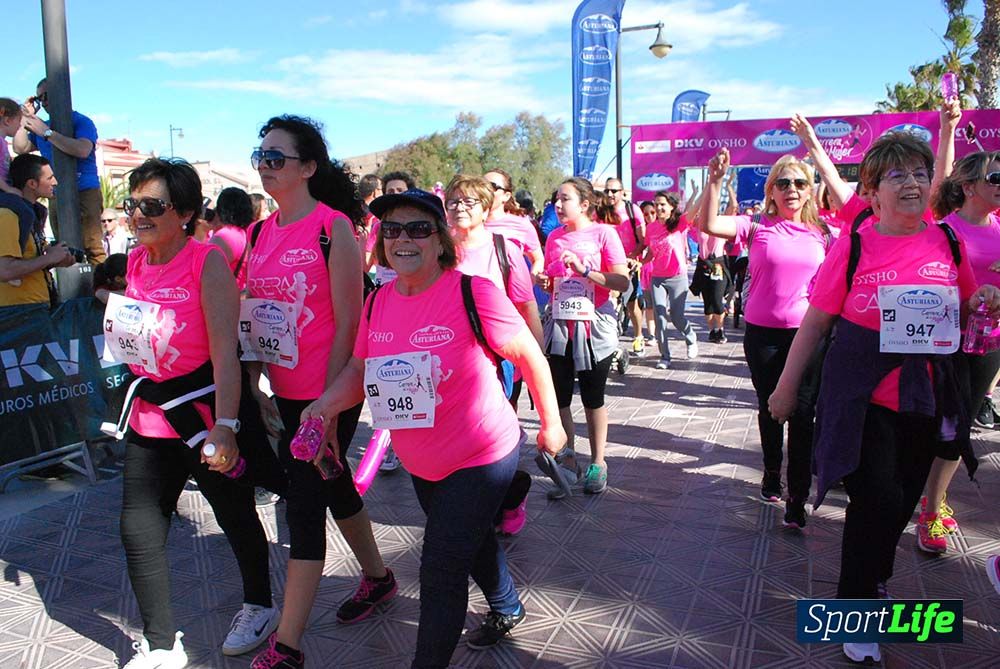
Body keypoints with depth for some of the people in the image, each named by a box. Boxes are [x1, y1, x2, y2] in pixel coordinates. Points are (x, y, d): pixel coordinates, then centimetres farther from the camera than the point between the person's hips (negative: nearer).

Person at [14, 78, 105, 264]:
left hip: (85, 191, -7)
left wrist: (46, 132, -18)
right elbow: (20, 148, 16)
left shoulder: (81, 122, -2)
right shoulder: (42, 125, 20)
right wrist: (25, 119, 10)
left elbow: (82, 150, -21)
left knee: (92, 247, -17)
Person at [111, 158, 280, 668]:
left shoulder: (207, 262, -15)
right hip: (149, 420, 7)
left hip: (204, 411, -6)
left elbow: (224, 349, -23)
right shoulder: (136, 262, 5)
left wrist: (224, 426, -28)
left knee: (236, 516, 12)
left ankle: (259, 605, 38)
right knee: (139, 532, 7)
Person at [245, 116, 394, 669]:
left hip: (332, 392, -7)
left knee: (305, 502, -3)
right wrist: (255, 387, 8)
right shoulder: (261, 233, 8)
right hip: (287, 392, 8)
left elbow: (347, 321, -15)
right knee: (333, 484, 20)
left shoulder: (334, 227, -13)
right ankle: (377, 577, 42)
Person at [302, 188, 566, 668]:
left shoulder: (473, 293, -23)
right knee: (471, 543, 28)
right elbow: (361, 368, 4)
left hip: (481, 458, -7)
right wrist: (327, 403, -15)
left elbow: (530, 356, -14)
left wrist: (550, 423, -6)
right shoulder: (378, 302, -4)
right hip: (421, 465, 7)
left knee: (441, 571, -1)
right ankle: (508, 609, 57)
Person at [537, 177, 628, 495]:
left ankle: (597, 463, 24)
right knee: (558, 397, 3)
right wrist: (543, 282, -2)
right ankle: (567, 460, 19)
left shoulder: (603, 233, -6)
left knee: (593, 398, 8)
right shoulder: (554, 237, 8)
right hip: (559, 325, 4)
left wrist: (584, 270, -21)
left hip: (593, 327, -4)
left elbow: (623, 282, -12)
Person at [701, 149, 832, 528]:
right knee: (769, 408, 15)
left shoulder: (821, 233, 5)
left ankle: (797, 499, 7)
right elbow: (710, 225, -18)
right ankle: (772, 472, 38)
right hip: (763, 333, -1)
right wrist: (715, 180, -26)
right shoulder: (757, 227, -3)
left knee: (803, 415, -2)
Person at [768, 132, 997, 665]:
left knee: (901, 502, 16)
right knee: (877, 501, -11)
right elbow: (815, 323, -5)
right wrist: (787, 386, -3)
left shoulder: (949, 242, 3)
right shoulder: (853, 246, -9)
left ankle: (874, 576, 45)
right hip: (863, 400, -4)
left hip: (927, 402, 5)